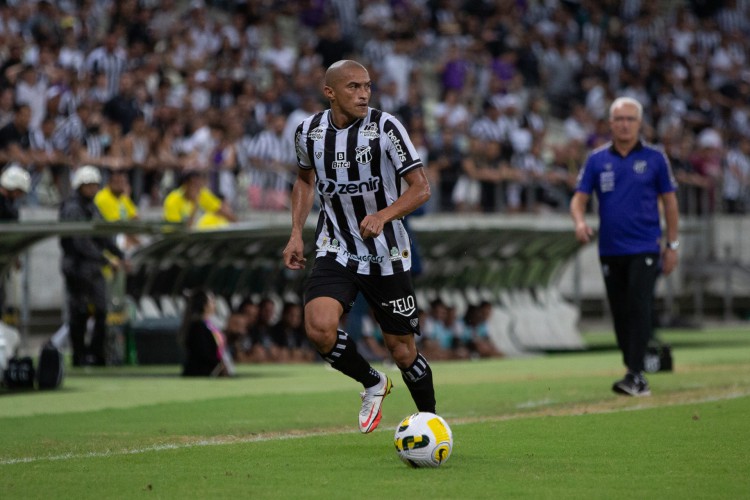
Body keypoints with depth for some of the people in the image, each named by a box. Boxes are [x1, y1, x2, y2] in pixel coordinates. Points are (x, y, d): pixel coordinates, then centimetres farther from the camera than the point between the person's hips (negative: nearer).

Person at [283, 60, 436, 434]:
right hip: (336, 252, 2)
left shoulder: (385, 127, -14)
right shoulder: (309, 131, -3)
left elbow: (421, 188, -14)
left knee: (401, 347, 4)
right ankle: (372, 383, 5)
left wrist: (383, 215, -32)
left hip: (387, 255, -2)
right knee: (319, 328, -23)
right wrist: (296, 234, 7)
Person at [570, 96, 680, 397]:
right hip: (610, 250, 3)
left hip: (644, 249, -3)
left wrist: (672, 245, 4)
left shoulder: (654, 158, 2)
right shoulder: (597, 160, 7)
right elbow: (580, 197, 5)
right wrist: (579, 221, -18)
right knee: (620, 314, 6)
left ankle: (635, 376, -19)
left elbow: (669, 201, 7)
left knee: (639, 309, -15)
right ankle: (635, 377, 15)